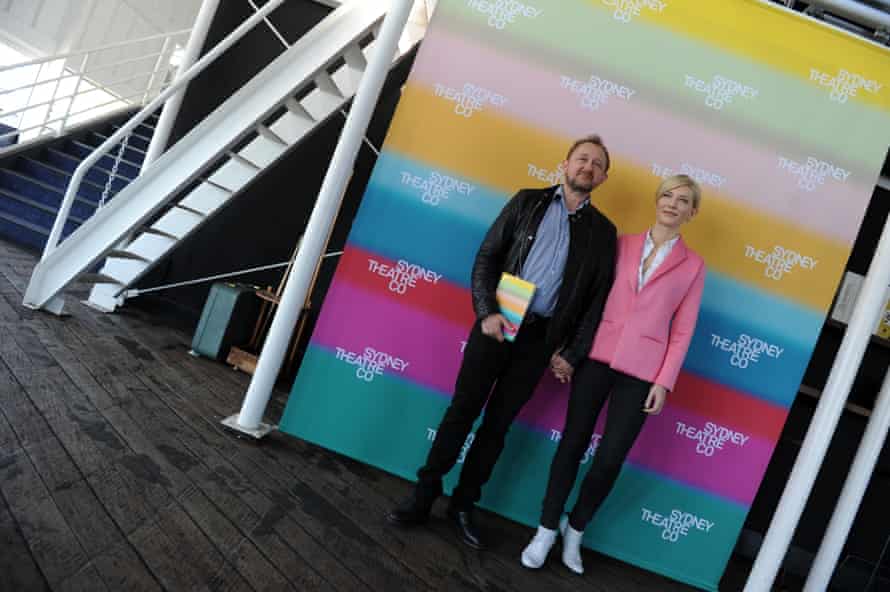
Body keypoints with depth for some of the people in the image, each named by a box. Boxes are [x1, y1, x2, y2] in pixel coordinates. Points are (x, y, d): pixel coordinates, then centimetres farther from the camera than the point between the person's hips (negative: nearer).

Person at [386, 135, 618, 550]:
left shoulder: (603, 231, 8)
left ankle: (463, 505, 19)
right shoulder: (528, 202, 6)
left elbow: (597, 297, 6)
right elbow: (486, 258, 2)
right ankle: (423, 496, 11)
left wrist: (573, 353, 0)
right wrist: (487, 312, -11)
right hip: (498, 323, -1)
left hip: (540, 338, 1)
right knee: (463, 410, -1)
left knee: (497, 423, 6)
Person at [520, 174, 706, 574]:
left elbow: (682, 331, 2)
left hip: (641, 371, 0)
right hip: (597, 356, 1)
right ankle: (546, 529, 19)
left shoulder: (692, 266, 4)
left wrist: (664, 382, -3)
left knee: (610, 459, 3)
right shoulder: (622, 245, 6)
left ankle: (575, 528, 26)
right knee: (573, 443, 6)